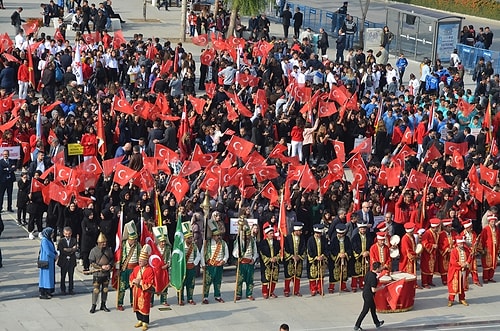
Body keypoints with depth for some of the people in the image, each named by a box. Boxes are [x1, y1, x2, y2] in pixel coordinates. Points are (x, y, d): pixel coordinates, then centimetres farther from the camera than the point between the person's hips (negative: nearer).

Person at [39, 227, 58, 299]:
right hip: (46, 261, -10)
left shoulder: (48, 240, 9)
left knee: (49, 276, 14)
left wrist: (56, 254, 0)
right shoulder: (44, 241, -20)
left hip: (50, 261, 10)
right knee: (45, 275, -5)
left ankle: (47, 292, 22)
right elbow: (48, 252, -23)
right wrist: (54, 256, -9)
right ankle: (42, 294, 0)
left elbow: (52, 249, 19)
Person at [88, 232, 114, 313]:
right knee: (96, 290, -4)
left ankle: (103, 305, 22)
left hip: (106, 273, 4)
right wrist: (101, 267, -19)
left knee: (105, 290, 11)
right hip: (97, 274, -4)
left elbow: (112, 259, 11)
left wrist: (109, 265, -11)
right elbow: (92, 262, -10)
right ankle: (93, 306, 5)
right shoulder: (94, 251, -9)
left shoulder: (108, 250, 3)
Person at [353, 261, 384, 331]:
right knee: (365, 311, 2)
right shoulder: (373, 277, -27)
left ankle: (377, 323, 39)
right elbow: (373, 290, -27)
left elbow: (364, 282, 13)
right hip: (369, 295, -9)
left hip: (365, 293, 9)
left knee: (373, 308, 23)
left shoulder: (368, 273, -1)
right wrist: (381, 287, -12)